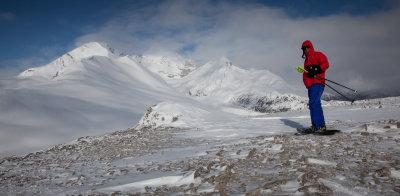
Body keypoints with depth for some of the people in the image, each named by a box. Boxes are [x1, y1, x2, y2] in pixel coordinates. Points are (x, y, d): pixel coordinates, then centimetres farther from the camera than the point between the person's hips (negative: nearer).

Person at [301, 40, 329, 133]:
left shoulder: (318, 55, 6)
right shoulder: (306, 60, 29)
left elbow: (326, 64, -9)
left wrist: (315, 70, -19)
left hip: (317, 83, -9)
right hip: (310, 85, 9)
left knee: (313, 104, -19)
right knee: (316, 105, 8)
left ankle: (316, 126, -20)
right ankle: (322, 126, 13)